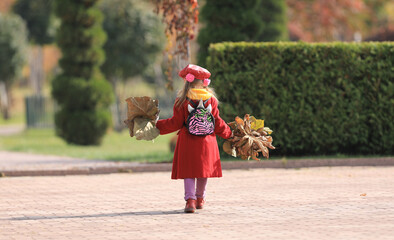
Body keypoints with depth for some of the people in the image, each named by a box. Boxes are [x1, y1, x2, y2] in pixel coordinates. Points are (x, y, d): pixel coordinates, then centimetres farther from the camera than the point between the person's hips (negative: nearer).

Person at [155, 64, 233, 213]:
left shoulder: (182, 100, -6)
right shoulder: (211, 99, 2)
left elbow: (176, 123, -3)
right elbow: (218, 123, 5)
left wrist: (157, 125, 8)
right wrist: (230, 134, 20)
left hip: (187, 142, -3)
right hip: (207, 142, 3)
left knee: (188, 172, 1)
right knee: (203, 170, 16)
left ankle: (190, 200, -15)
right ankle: (200, 199, 29)